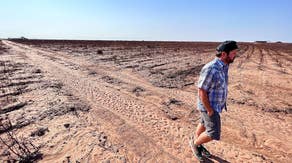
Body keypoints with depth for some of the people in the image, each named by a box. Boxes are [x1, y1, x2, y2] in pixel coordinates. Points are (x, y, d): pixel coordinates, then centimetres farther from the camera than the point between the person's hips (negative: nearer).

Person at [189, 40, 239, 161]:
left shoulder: (224, 66, 1)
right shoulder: (210, 69, -30)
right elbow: (202, 91, -26)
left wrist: (221, 102, 16)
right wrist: (210, 111, -19)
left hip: (215, 104, 9)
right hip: (209, 106, -9)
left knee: (204, 125, 23)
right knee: (214, 134, -1)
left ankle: (197, 145, 45)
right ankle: (195, 142, 25)